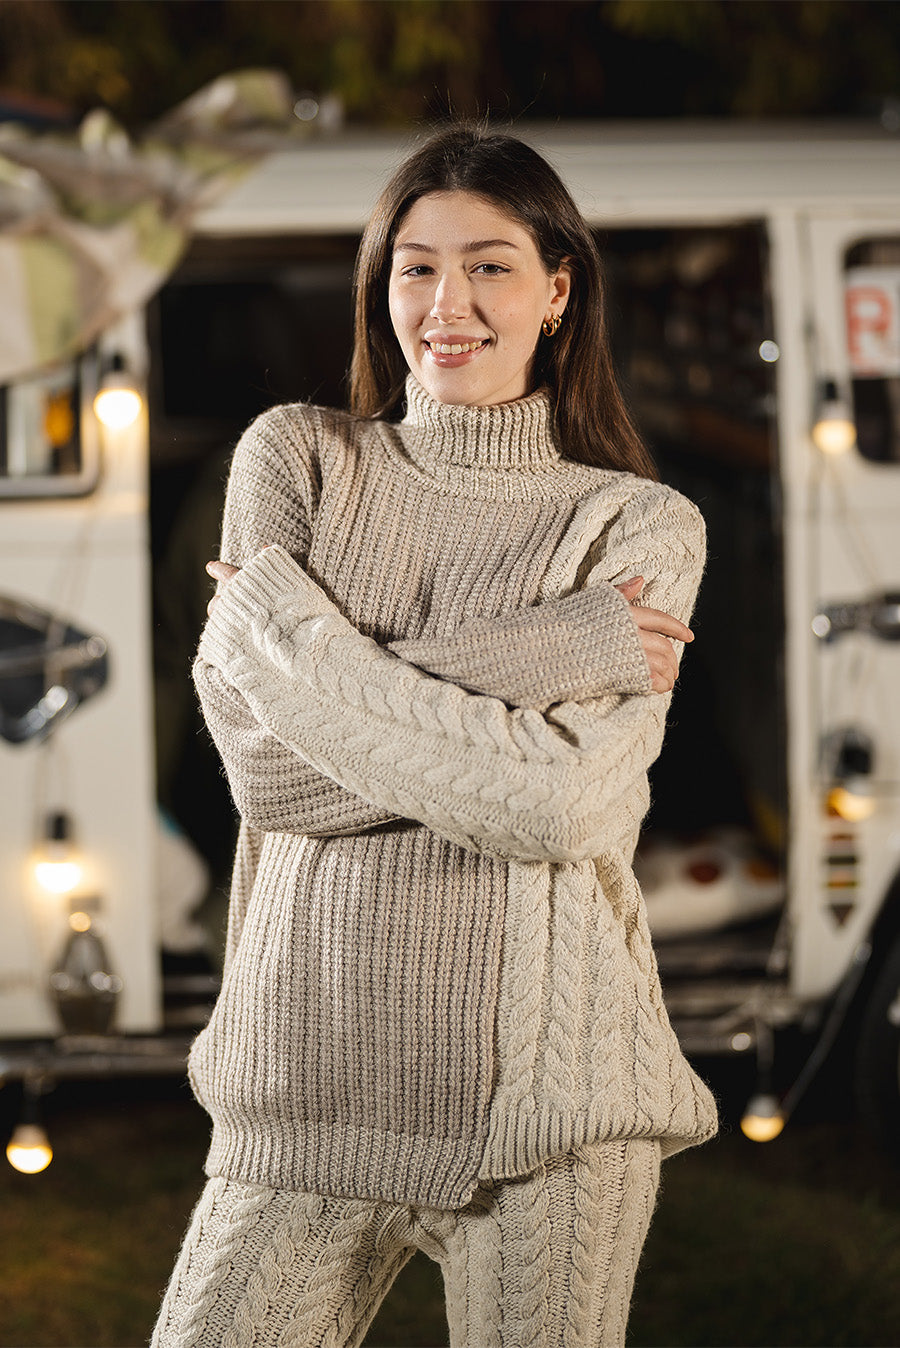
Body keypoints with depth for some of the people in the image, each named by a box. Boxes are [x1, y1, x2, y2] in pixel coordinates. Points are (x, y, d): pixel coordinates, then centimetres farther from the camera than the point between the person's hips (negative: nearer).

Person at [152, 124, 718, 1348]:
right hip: (311, 1086, 2)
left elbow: (556, 801, -14)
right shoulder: (295, 459, 8)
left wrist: (283, 619, -9)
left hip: (546, 1092, -1)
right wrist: (548, 650, -12)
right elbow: (261, 764, -6)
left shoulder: (642, 526, 3)